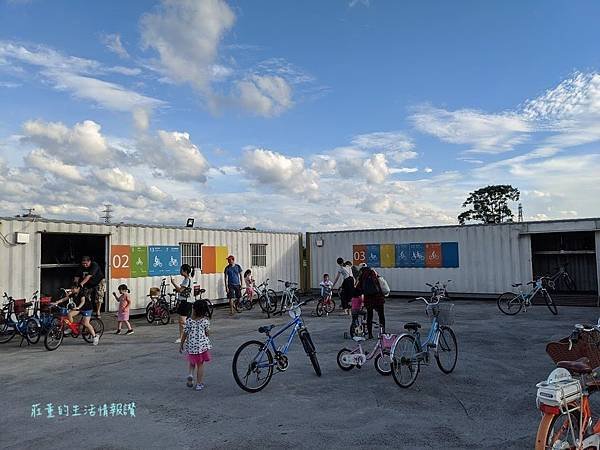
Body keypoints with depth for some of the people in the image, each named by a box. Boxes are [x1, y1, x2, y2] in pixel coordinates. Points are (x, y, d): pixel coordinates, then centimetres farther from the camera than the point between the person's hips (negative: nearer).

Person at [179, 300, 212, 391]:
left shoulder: (189, 321, -9)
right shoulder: (205, 321, -10)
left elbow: (185, 334, -2)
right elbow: (207, 333, -1)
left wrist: (181, 345, 9)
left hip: (191, 345, 1)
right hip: (202, 345, -1)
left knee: (192, 362, 25)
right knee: (200, 365, 11)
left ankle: (190, 374, 2)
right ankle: (199, 384, 15)